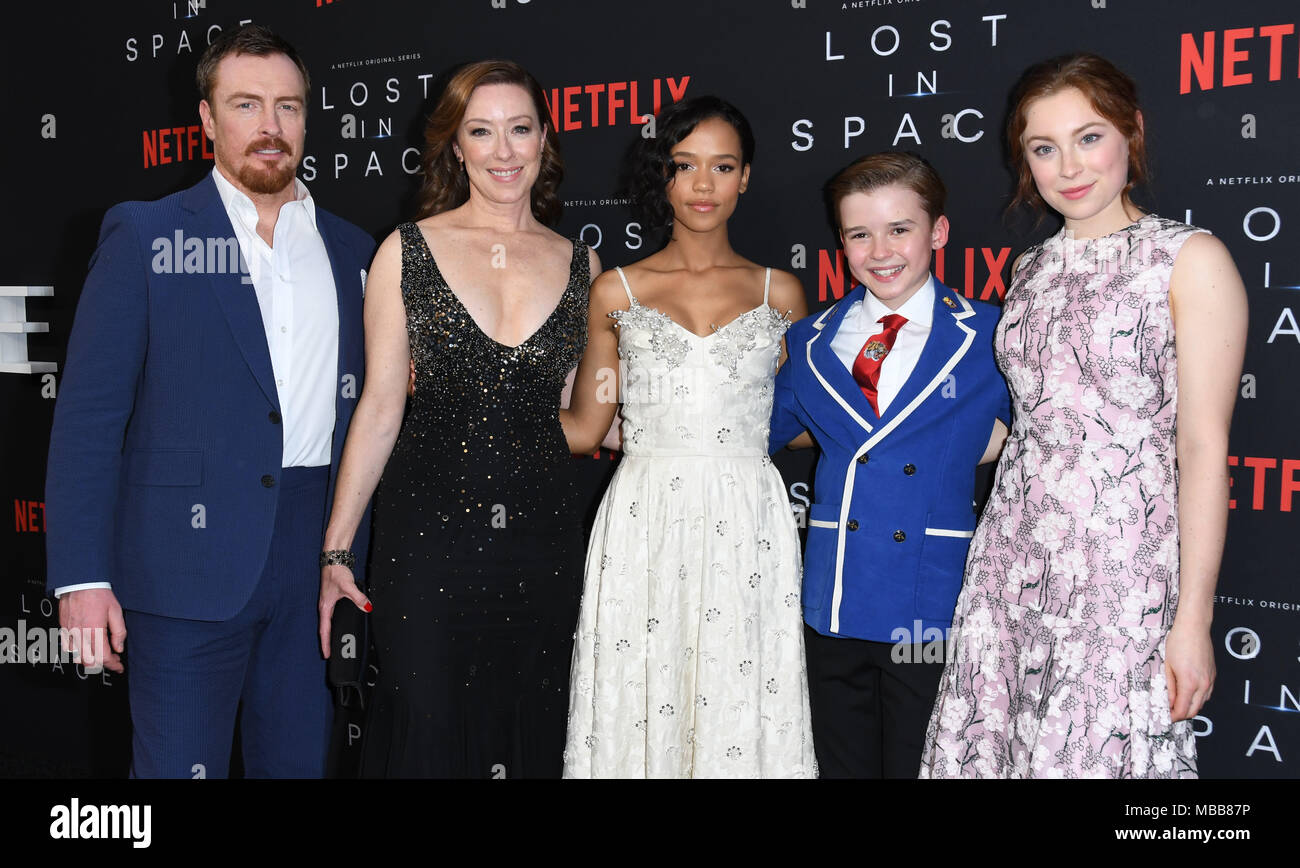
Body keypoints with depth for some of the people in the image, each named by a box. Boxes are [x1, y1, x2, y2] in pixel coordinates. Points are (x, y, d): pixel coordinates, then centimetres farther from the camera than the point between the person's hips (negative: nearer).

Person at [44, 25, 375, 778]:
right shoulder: (145, 234, -1)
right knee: (180, 765, 2)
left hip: (318, 563, 4)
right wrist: (82, 575, -12)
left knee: (300, 763, 14)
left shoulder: (352, 249, 11)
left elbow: (362, 407, 12)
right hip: (191, 568, -4)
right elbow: (88, 413, -5)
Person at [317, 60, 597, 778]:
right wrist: (335, 552, -1)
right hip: (428, 530, -2)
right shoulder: (408, 251, 0)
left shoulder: (580, 265, 6)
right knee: (425, 732, 4)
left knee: (531, 741, 12)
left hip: (543, 537, 3)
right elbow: (380, 408, 0)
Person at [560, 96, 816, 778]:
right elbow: (583, 429, 9)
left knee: (740, 708, 3)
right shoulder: (616, 291, 8)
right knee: (641, 705, 3)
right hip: (646, 522, 0)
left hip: (747, 527, 1)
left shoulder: (779, 292, 9)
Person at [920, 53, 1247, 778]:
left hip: (1123, 558, -5)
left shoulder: (1190, 259, -5)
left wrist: (1193, 617, -11)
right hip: (1015, 555, 6)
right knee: (992, 745, 7)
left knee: (1102, 752, 0)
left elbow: (1204, 446, -9)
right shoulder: (1033, 269, 12)